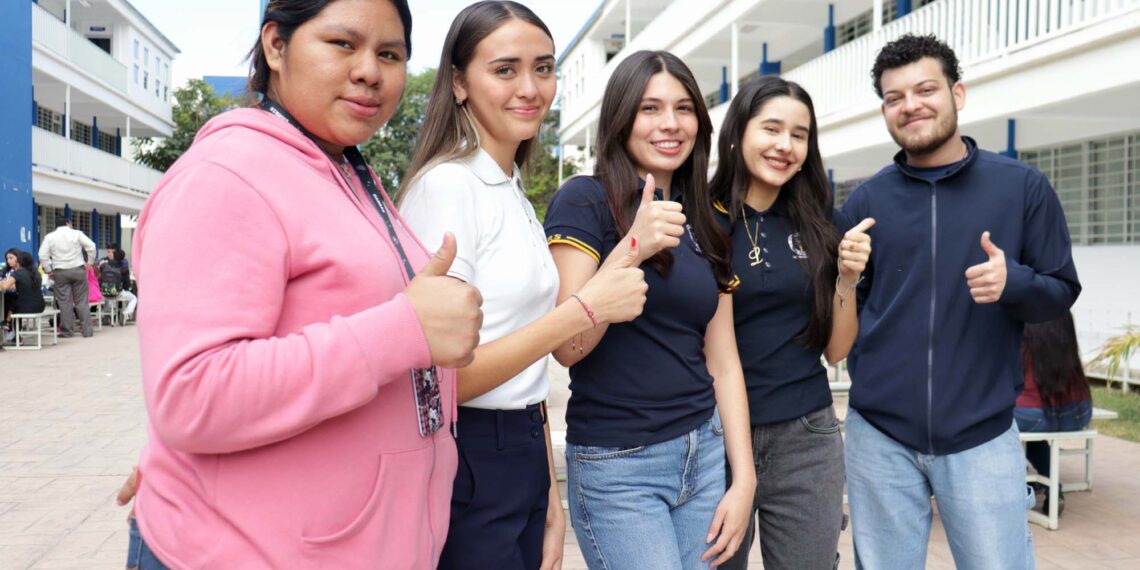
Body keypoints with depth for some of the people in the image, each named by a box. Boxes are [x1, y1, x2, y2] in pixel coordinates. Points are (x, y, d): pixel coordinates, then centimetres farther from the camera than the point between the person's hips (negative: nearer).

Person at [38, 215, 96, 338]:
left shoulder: (49, 237, 5)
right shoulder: (77, 233, 2)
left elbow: (43, 255, -2)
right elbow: (91, 246, -5)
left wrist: (49, 270, 6)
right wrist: (90, 262, 5)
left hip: (60, 272, 1)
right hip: (78, 269, 0)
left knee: (64, 302, 3)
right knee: (81, 301, 3)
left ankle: (66, 331, 5)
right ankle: (87, 330, 3)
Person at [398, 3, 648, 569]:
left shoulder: (516, 194, 11)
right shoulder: (446, 184, -15)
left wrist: (548, 492, 13)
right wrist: (584, 309, -20)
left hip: (524, 457, 8)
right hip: (465, 464, -8)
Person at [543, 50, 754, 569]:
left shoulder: (705, 226, 10)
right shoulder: (584, 201, -8)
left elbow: (723, 361, 9)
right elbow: (567, 347, -15)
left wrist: (744, 479, 4)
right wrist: (631, 248, -26)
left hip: (704, 453, 6)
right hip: (617, 467, -6)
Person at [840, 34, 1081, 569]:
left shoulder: (1023, 187, 0)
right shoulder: (866, 199, 3)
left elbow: (1061, 291, 2)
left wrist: (1013, 281, -18)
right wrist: (864, 369, -4)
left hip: (982, 434, -1)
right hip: (878, 432, 2)